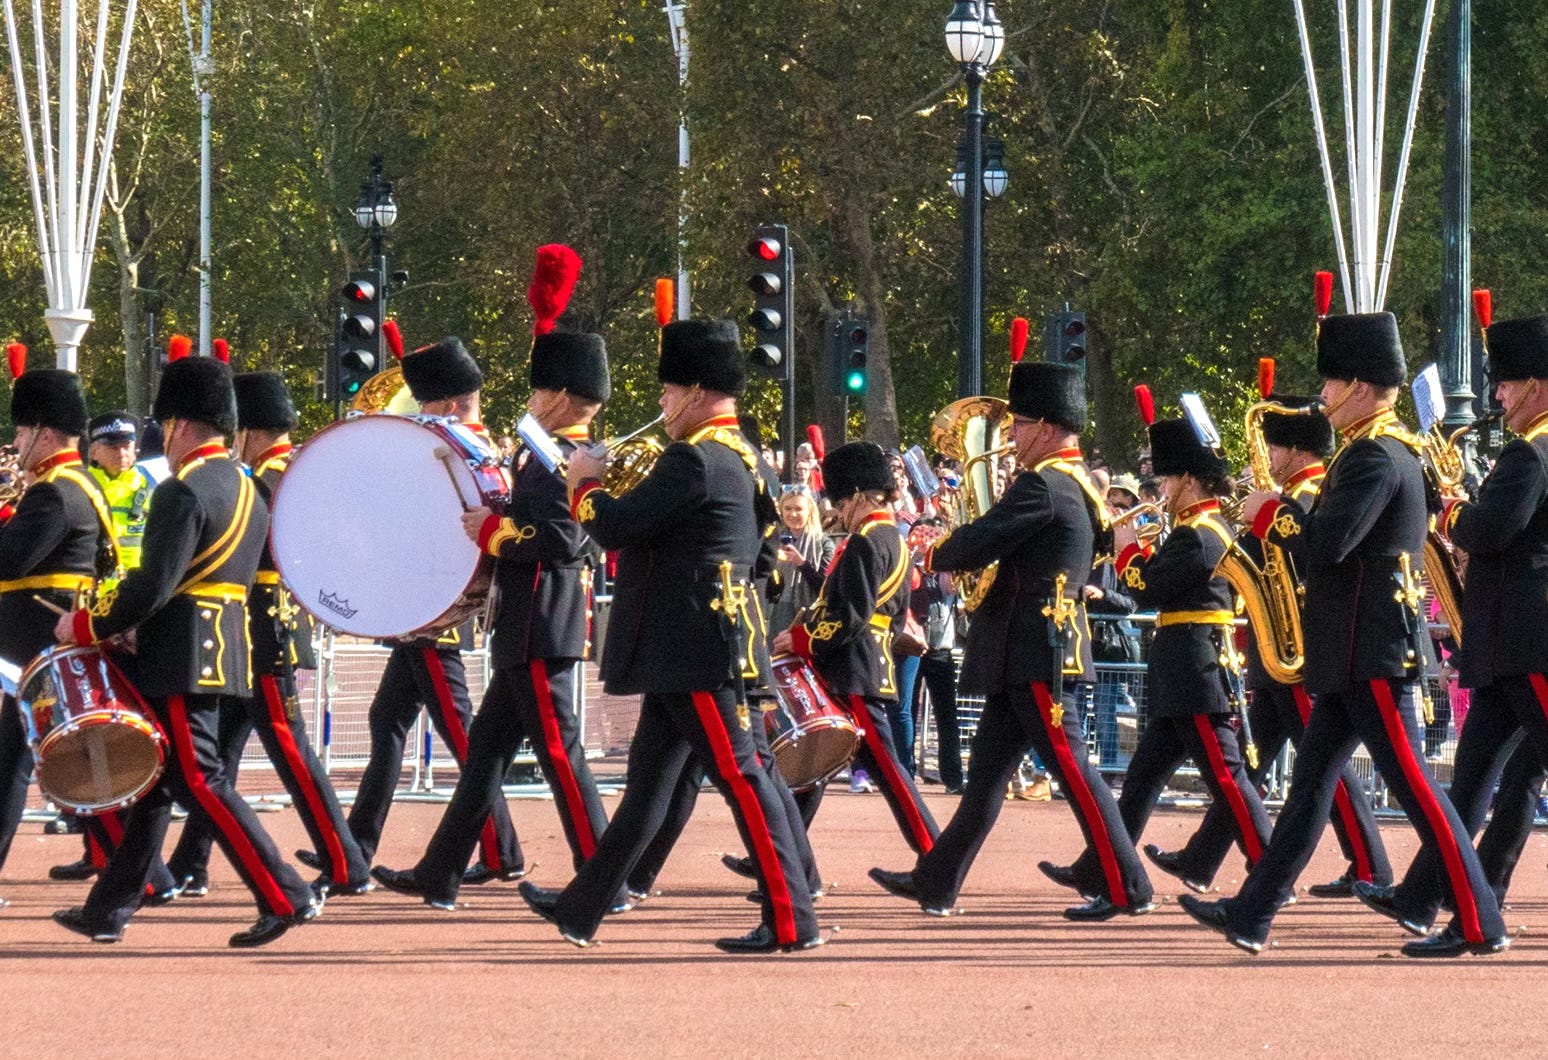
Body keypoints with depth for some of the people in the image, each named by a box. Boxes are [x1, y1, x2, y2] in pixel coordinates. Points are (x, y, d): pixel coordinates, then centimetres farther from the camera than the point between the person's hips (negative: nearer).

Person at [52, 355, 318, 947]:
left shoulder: (184, 492, -15)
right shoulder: (248, 492, 14)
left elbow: (153, 586, -21)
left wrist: (87, 626, -8)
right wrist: (141, 628, 18)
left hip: (181, 659, -10)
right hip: (227, 648, 10)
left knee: (199, 781, -8)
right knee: (154, 781, 13)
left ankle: (285, 898, -13)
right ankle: (108, 910, 18)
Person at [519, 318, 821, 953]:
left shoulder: (696, 460, -18)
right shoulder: (740, 459, 14)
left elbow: (613, 527, -19)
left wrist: (584, 483, 1)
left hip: (696, 655, -10)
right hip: (683, 655, 10)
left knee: (740, 777, -8)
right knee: (648, 781, 13)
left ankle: (791, 920, -7)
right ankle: (581, 910, 20)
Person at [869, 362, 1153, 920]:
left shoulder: (1044, 486, -17)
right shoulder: (1080, 484, 14)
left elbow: (974, 546, -19)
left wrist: (936, 554, 3)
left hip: (1037, 654, -10)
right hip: (1025, 657, 10)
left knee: (1070, 767, -7)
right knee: (986, 772, 13)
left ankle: (1126, 888, -6)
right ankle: (936, 882, 19)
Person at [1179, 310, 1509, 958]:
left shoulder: (1376, 457, -16)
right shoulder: (1382, 452, 16)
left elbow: (1329, 542, -25)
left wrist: (1271, 513, -9)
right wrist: (1283, 518, 9)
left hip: (1375, 654, -11)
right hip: (1356, 654, 11)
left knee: (1411, 782, -8)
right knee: (1311, 782, 11)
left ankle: (1479, 923, -5)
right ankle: (1250, 916, 14)